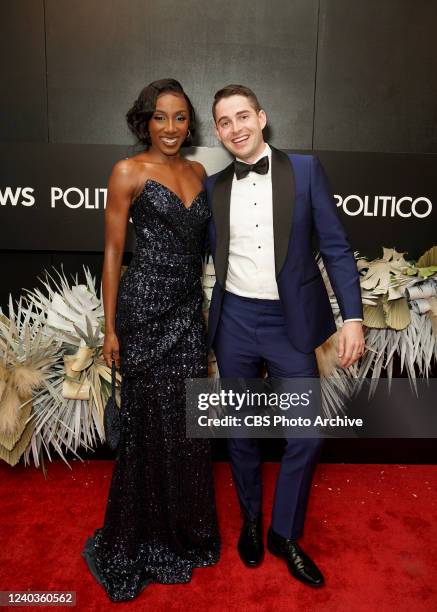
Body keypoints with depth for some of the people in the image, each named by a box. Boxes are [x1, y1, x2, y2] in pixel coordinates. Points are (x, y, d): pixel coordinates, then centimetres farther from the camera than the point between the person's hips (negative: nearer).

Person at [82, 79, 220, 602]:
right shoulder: (128, 172, -3)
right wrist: (110, 328, -8)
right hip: (145, 308, -5)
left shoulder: (197, 172, 13)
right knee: (151, 423, 4)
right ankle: (140, 540, 27)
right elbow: (112, 251, -5)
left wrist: (205, 308, 15)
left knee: (187, 422, 12)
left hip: (189, 309, 6)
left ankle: (185, 530, 35)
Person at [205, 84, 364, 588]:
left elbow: (336, 247, -3)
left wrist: (352, 317, -11)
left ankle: (285, 534, 29)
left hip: (291, 322, -1)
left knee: (306, 434, 4)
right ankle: (251, 521, 38)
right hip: (234, 323, 2)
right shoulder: (214, 187, 5)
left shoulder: (305, 170, -1)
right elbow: (210, 255, 10)